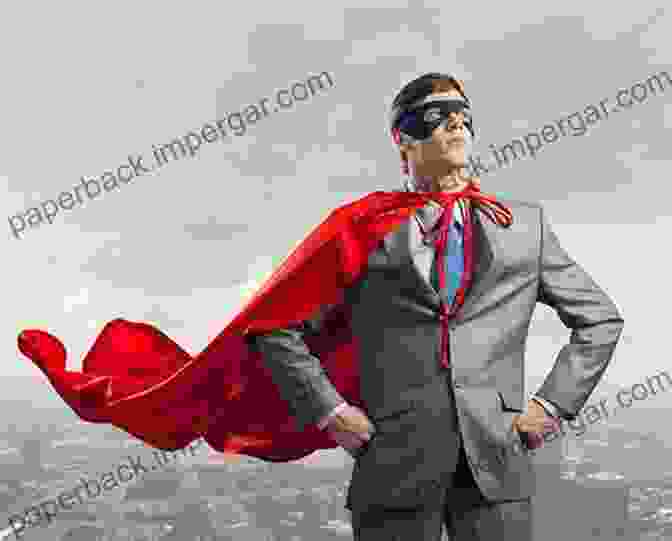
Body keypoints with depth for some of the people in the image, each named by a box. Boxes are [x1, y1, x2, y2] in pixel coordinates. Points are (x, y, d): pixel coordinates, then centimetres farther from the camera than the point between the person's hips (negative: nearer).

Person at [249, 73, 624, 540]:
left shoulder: (526, 224, 11)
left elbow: (600, 318, 18)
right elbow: (280, 330, 7)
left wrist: (553, 403, 6)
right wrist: (329, 410, -3)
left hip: (496, 461, 2)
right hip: (395, 461, -1)